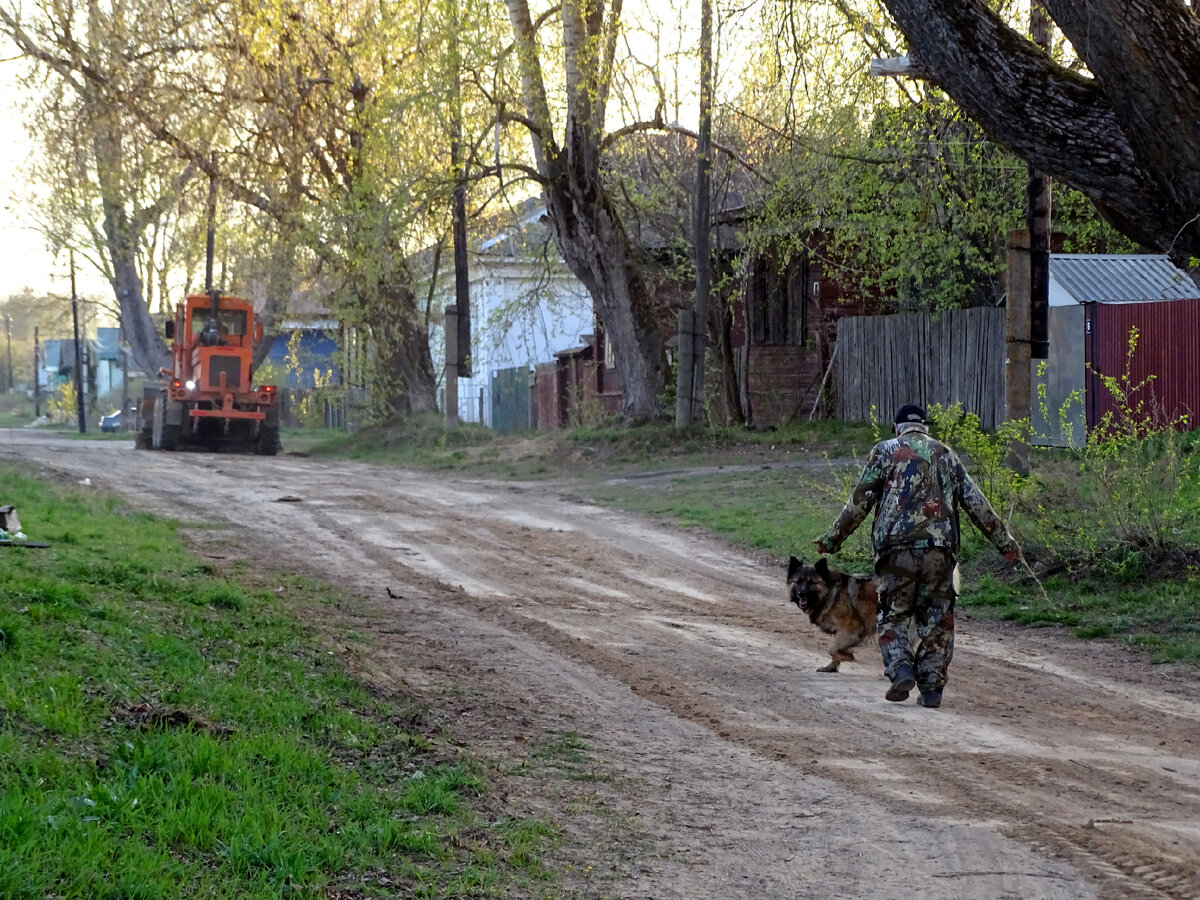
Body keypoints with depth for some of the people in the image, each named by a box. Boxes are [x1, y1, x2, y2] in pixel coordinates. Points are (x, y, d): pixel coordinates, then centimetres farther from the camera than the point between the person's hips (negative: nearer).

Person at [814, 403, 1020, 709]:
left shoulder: (884, 452, 10)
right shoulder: (946, 455, 18)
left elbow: (860, 502, 5)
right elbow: (977, 503, 16)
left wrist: (833, 539, 12)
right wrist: (1004, 541, 21)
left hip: (897, 549, -2)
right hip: (940, 550, 2)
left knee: (892, 617, 7)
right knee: (937, 621, 8)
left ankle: (901, 669, -14)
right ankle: (932, 687, 4)